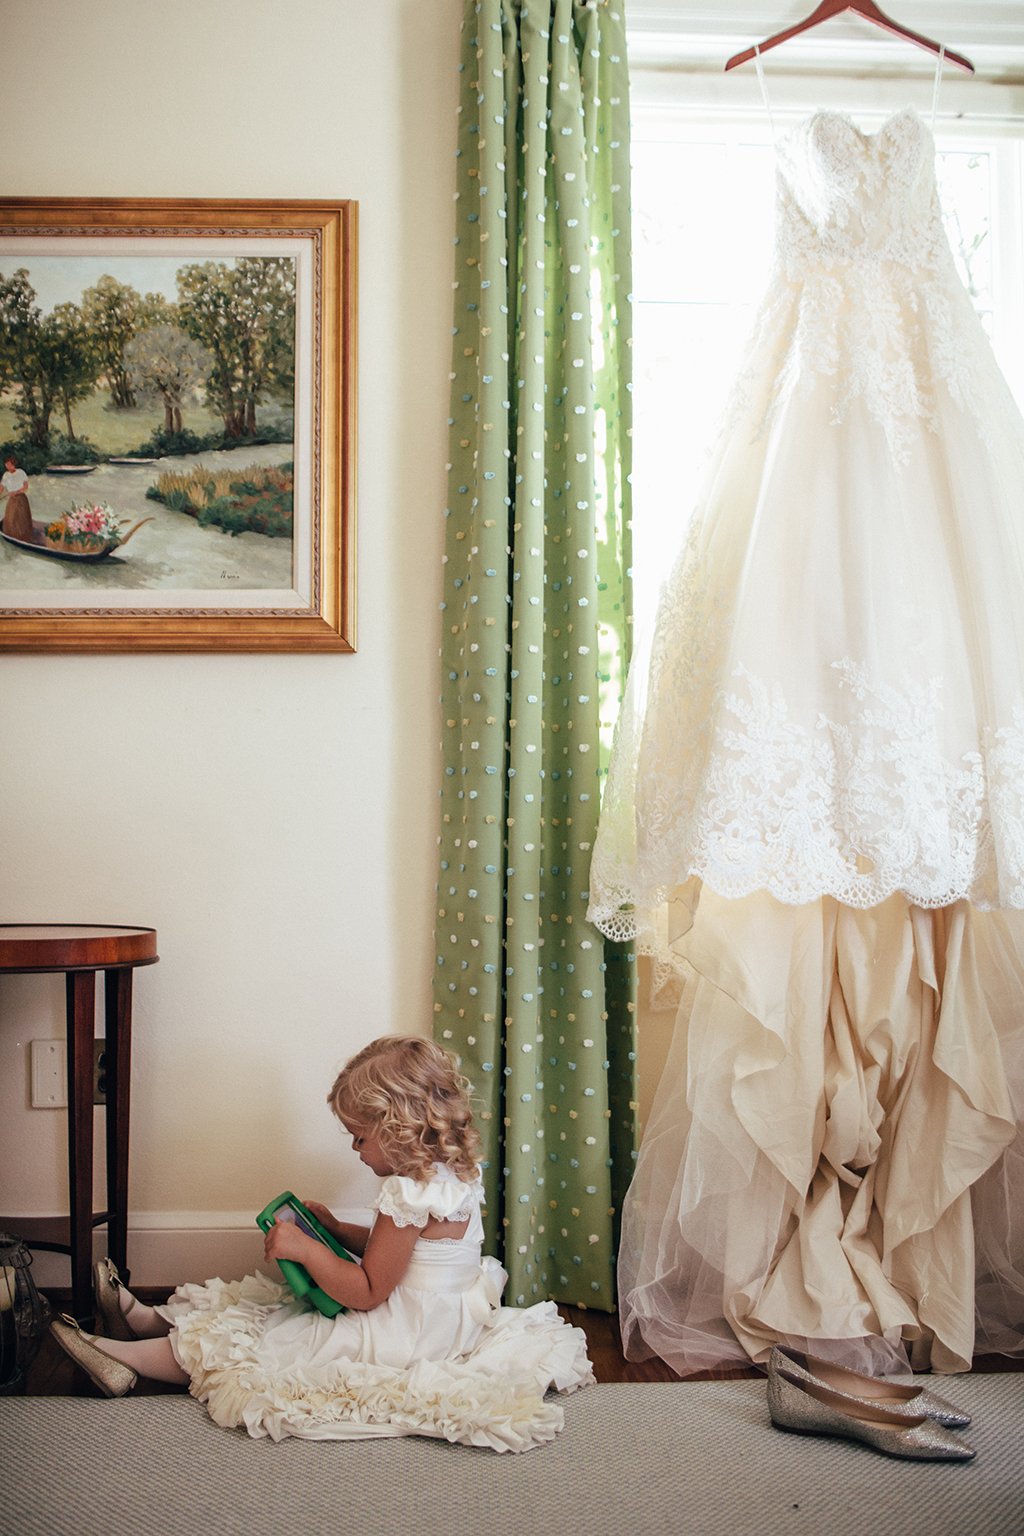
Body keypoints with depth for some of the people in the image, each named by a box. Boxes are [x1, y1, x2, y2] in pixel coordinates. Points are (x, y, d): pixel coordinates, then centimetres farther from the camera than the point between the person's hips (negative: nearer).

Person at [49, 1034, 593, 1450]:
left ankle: (131, 1358, -4)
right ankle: (155, 1320, 16)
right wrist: (335, 1229, 10)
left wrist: (305, 1248, -16)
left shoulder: (410, 1193, -26)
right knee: (278, 1302, 12)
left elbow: (366, 1291, -21)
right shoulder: (450, 1173, 5)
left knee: (268, 1338, -8)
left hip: (404, 1336, -10)